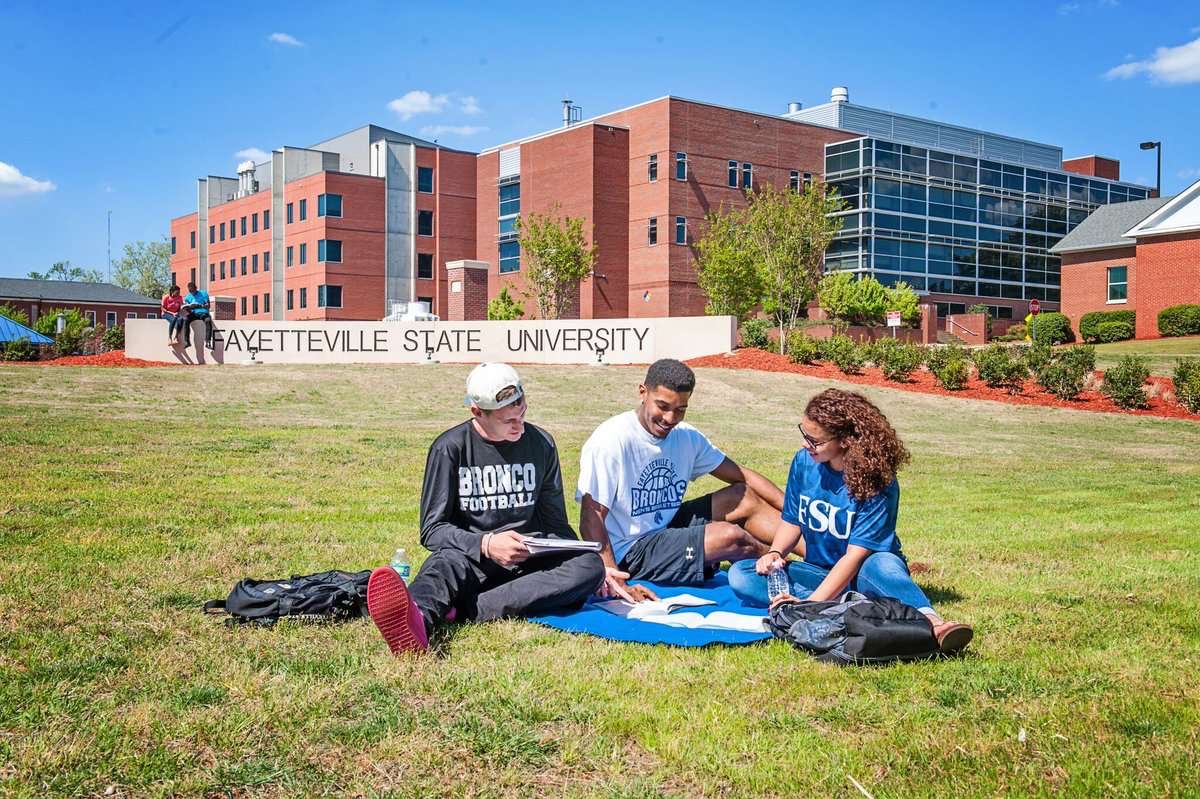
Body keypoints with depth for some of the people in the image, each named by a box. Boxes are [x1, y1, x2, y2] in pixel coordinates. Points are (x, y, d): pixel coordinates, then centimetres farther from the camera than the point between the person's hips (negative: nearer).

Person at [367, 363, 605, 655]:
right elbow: (432, 530, -5)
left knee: (590, 565, -27)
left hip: (528, 562, 3)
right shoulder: (451, 448, -1)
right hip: (471, 558, -3)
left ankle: (464, 610, -42)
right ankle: (416, 620, -72)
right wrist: (485, 544, -23)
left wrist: (582, 558, -6)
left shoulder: (541, 444, 8)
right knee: (449, 562, -37)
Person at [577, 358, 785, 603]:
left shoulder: (686, 437, 2)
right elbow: (592, 518, -24)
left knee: (744, 498, 0)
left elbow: (742, 476, 6)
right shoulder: (612, 440, -20)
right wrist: (616, 581, -34)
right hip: (628, 553, -8)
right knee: (729, 536, -20)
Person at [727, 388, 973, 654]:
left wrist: (811, 602, -34)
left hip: (862, 574, -5)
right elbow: (791, 521, 8)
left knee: (883, 564, -41)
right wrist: (775, 553, -14)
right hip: (819, 571, 5)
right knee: (740, 575, -21)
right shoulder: (803, 462, -4)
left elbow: (856, 554, -26)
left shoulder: (877, 483, -20)